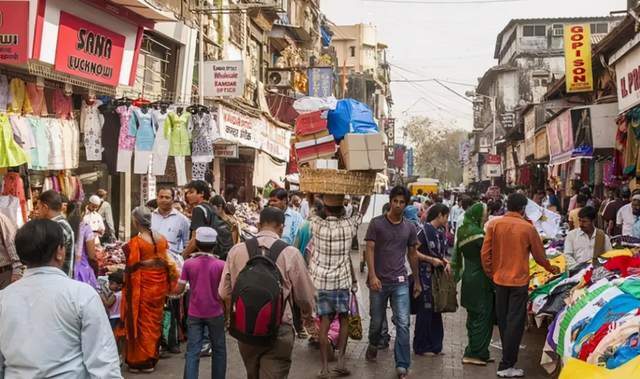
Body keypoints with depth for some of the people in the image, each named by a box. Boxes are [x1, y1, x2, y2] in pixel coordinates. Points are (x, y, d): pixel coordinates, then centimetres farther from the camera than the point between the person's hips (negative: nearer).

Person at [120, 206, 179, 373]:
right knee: (155, 321, 16)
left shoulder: (135, 242, -17)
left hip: (142, 286, -6)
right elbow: (167, 261, 7)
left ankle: (139, 360, 13)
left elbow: (131, 266, -16)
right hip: (158, 284, 6)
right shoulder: (161, 239, 1)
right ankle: (152, 358, 26)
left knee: (142, 322, 5)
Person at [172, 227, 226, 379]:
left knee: (192, 352, 2)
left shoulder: (188, 264, -7)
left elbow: (179, 290, -3)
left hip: (195, 314, 1)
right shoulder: (221, 265, -9)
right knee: (218, 350, 15)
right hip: (215, 314, -1)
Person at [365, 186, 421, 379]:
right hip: (379, 281, -1)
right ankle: (373, 345, 43)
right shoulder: (376, 223, -3)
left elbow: (412, 254, 15)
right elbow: (370, 250, -7)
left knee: (403, 324, -7)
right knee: (377, 321, 12)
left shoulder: (409, 228, 6)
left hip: (400, 282, 2)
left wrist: (417, 281, 16)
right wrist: (372, 276, -17)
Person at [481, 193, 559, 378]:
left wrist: (490, 273, 11)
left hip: (499, 279, 4)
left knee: (503, 320, 17)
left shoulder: (493, 224, -4)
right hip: (519, 280, -3)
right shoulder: (528, 227, -9)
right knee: (515, 322, 1)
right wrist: (551, 269, 21)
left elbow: (485, 253, -4)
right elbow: (539, 255, 2)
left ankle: (509, 354, 31)